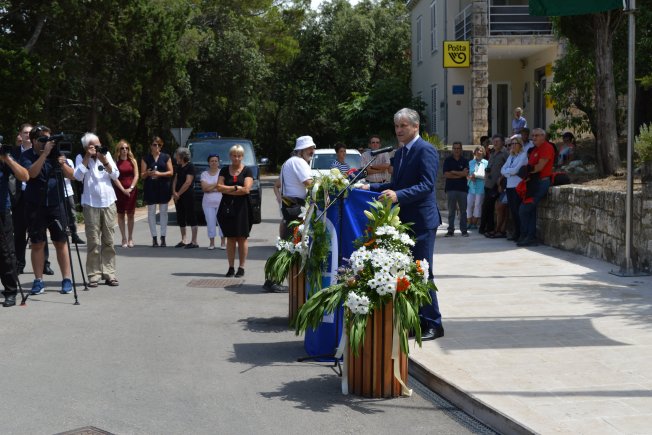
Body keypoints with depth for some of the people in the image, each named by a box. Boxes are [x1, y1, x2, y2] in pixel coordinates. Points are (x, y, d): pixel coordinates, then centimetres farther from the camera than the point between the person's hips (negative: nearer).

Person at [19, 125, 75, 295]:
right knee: (37, 244, 3)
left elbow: (71, 175, 0)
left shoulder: (56, 153, 4)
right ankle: (38, 281, 9)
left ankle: (67, 279, 6)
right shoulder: (27, 155, -1)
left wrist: (62, 164, -18)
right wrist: (44, 154, -24)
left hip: (55, 204, 1)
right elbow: (32, 173, -20)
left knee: (61, 242, 2)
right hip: (35, 206, -1)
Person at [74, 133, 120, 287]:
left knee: (109, 241, 3)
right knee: (93, 242, -4)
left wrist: (105, 162, -10)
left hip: (108, 203, 3)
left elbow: (116, 175, 4)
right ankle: (94, 274, 1)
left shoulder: (106, 154, 10)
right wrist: (87, 157, -13)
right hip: (91, 204, -2)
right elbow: (78, 176, -13)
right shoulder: (81, 159, 4)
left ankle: (109, 273, 8)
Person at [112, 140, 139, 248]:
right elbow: (115, 178, -4)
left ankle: (130, 239, 9)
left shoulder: (133, 161, 7)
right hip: (119, 190, -1)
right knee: (121, 214, 1)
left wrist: (131, 188, -9)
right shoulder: (115, 162, 1)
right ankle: (124, 239, 5)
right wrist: (123, 189, -11)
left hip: (131, 190, 1)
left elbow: (136, 176, 2)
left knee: (130, 214, 3)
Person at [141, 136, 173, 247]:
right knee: (151, 212, -1)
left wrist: (160, 174, -14)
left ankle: (163, 237, 6)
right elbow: (142, 175, 4)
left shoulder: (166, 157, 7)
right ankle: (154, 238, 3)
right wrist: (148, 173, -18)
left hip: (163, 188, 0)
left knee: (163, 212, 1)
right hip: (150, 188, 0)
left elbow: (171, 172, 2)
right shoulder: (146, 158, 6)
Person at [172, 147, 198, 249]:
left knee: (191, 218, -7)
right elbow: (175, 180, 15)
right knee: (180, 219, 11)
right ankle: (183, 240, 19)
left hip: (187, 196, -8)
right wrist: (174, 192, -1)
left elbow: (188, 182, -15)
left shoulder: (190, 167, -9)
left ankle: (194, 242, -6)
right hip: (178, 197, 8)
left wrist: (178, 194, -11)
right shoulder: (179, 167, 16)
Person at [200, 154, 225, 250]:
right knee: (210, 222, 0)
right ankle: (212, 243, 7)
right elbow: (204, 188, -3)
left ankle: (222, 242, 4)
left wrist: (210, 187, -8)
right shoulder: (204, 174, 10)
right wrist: (216, 185, -6)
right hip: (208, 203, 2)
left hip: (221, 202, -2)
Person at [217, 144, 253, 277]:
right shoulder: (224, 170, 11)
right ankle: (231, 267, 8)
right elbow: (219, 187, 0)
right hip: (227, 207, 3)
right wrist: (236, 188, -8)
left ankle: (241, 268, 3)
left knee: (242, 238, -2)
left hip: (242, 208, -3)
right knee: (230, 238, 4)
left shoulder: (247, 171, 2)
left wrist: (227, 189, -6)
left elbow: (246, 189, -11)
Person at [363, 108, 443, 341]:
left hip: (422, 221, -9)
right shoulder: (400, 153, 15)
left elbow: (427, 185, -23)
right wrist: (371, 187, 9)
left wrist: (398, 196, -33)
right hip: (405, 221, 9)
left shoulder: (425, 150, -13)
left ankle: (433, 324, 4)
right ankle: (418, 320, 22)